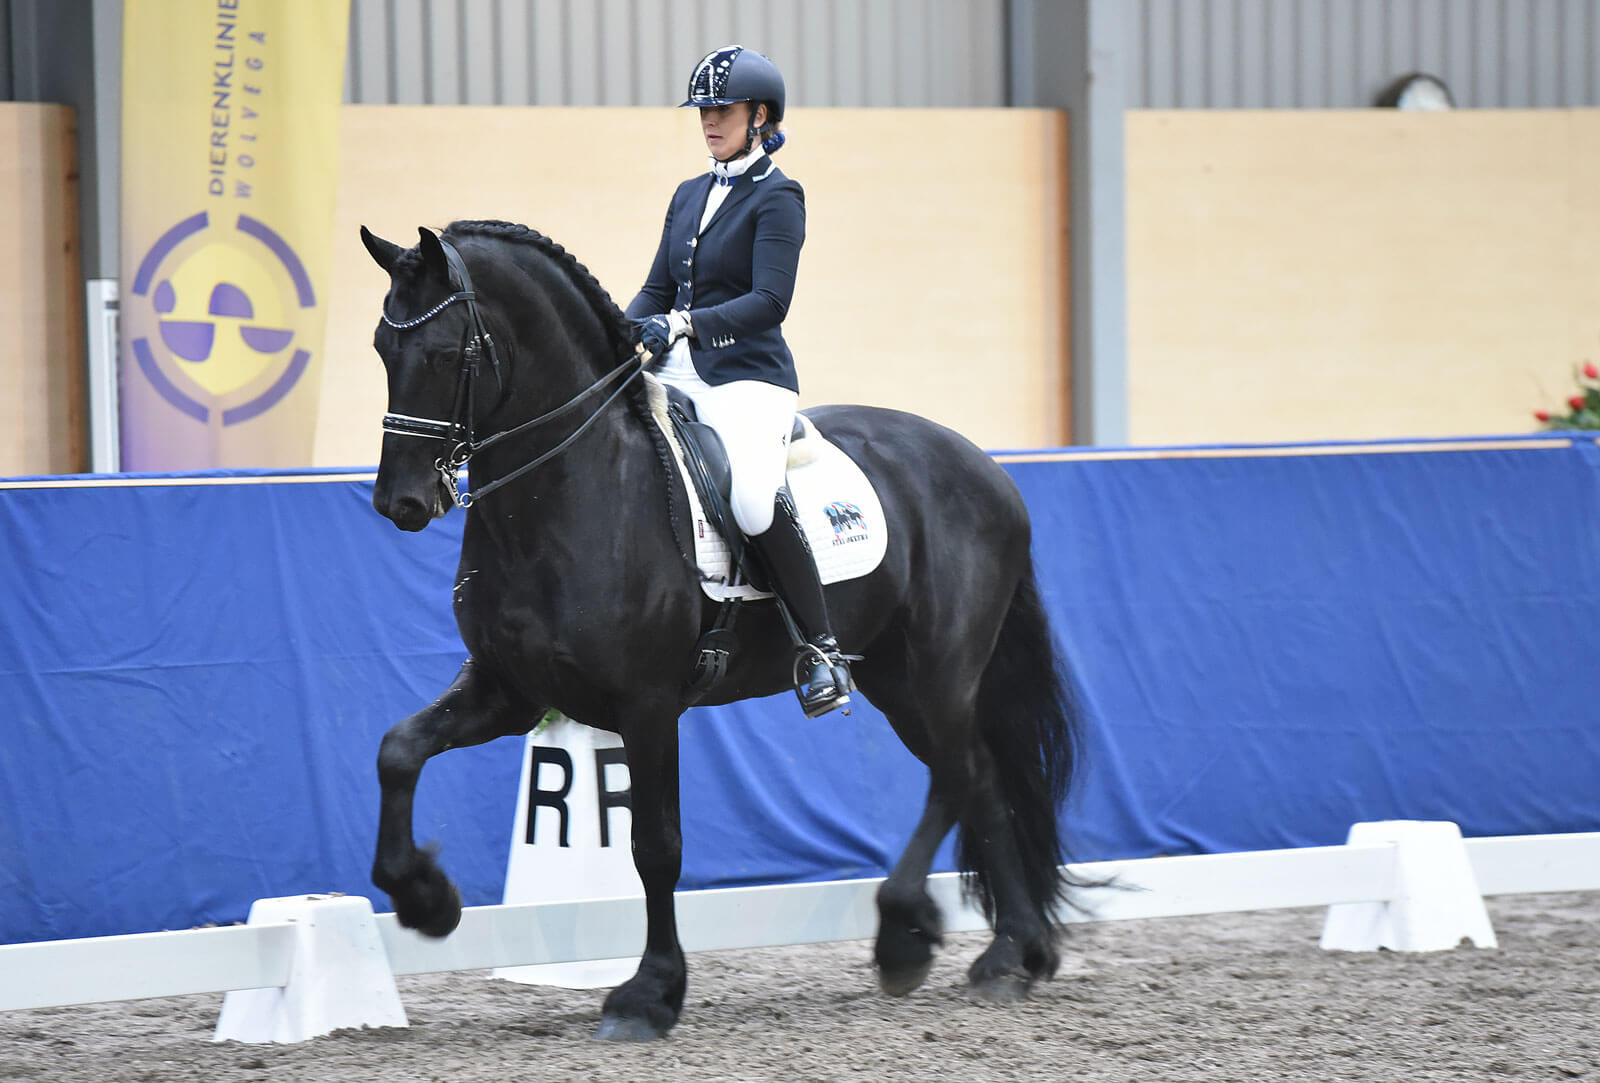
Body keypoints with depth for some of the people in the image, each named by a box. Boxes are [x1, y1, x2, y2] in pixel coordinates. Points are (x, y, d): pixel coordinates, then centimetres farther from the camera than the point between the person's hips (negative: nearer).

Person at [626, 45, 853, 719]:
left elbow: (769, 302, -16)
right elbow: (658, 289, 18)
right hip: (678, 374, 8)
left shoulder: (777, 199, -5)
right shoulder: (690, 196, 18)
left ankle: (822, 650, -22)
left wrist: (683, 324, -27)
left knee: (753, 499, -32)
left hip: (748, 376, -8)